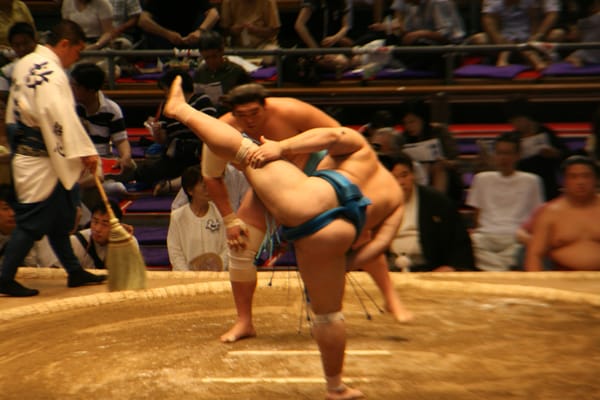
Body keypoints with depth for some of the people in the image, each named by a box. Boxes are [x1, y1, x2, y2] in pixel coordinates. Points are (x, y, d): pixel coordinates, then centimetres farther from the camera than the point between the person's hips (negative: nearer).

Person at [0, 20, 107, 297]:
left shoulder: (26, 63, 12)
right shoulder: (52, 72, -19)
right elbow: (62, 115, -27)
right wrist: (85, 151, -27)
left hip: (24, 150, 10)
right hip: (41, 160, -10)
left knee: (58, 218, 17)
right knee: (33, 220, -5)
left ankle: (74, 271, 27)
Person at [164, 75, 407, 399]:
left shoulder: (360, 147, 25)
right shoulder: (395, 200, 33)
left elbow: (332, 135, 2)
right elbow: (380, 242, 16)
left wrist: (281, 147, -1)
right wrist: (346, 262, 15)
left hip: (310, 201, -4)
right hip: (332, 235, 4)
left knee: (243, 148, 13)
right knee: (328, 312, 18)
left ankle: (181, 110, 21)